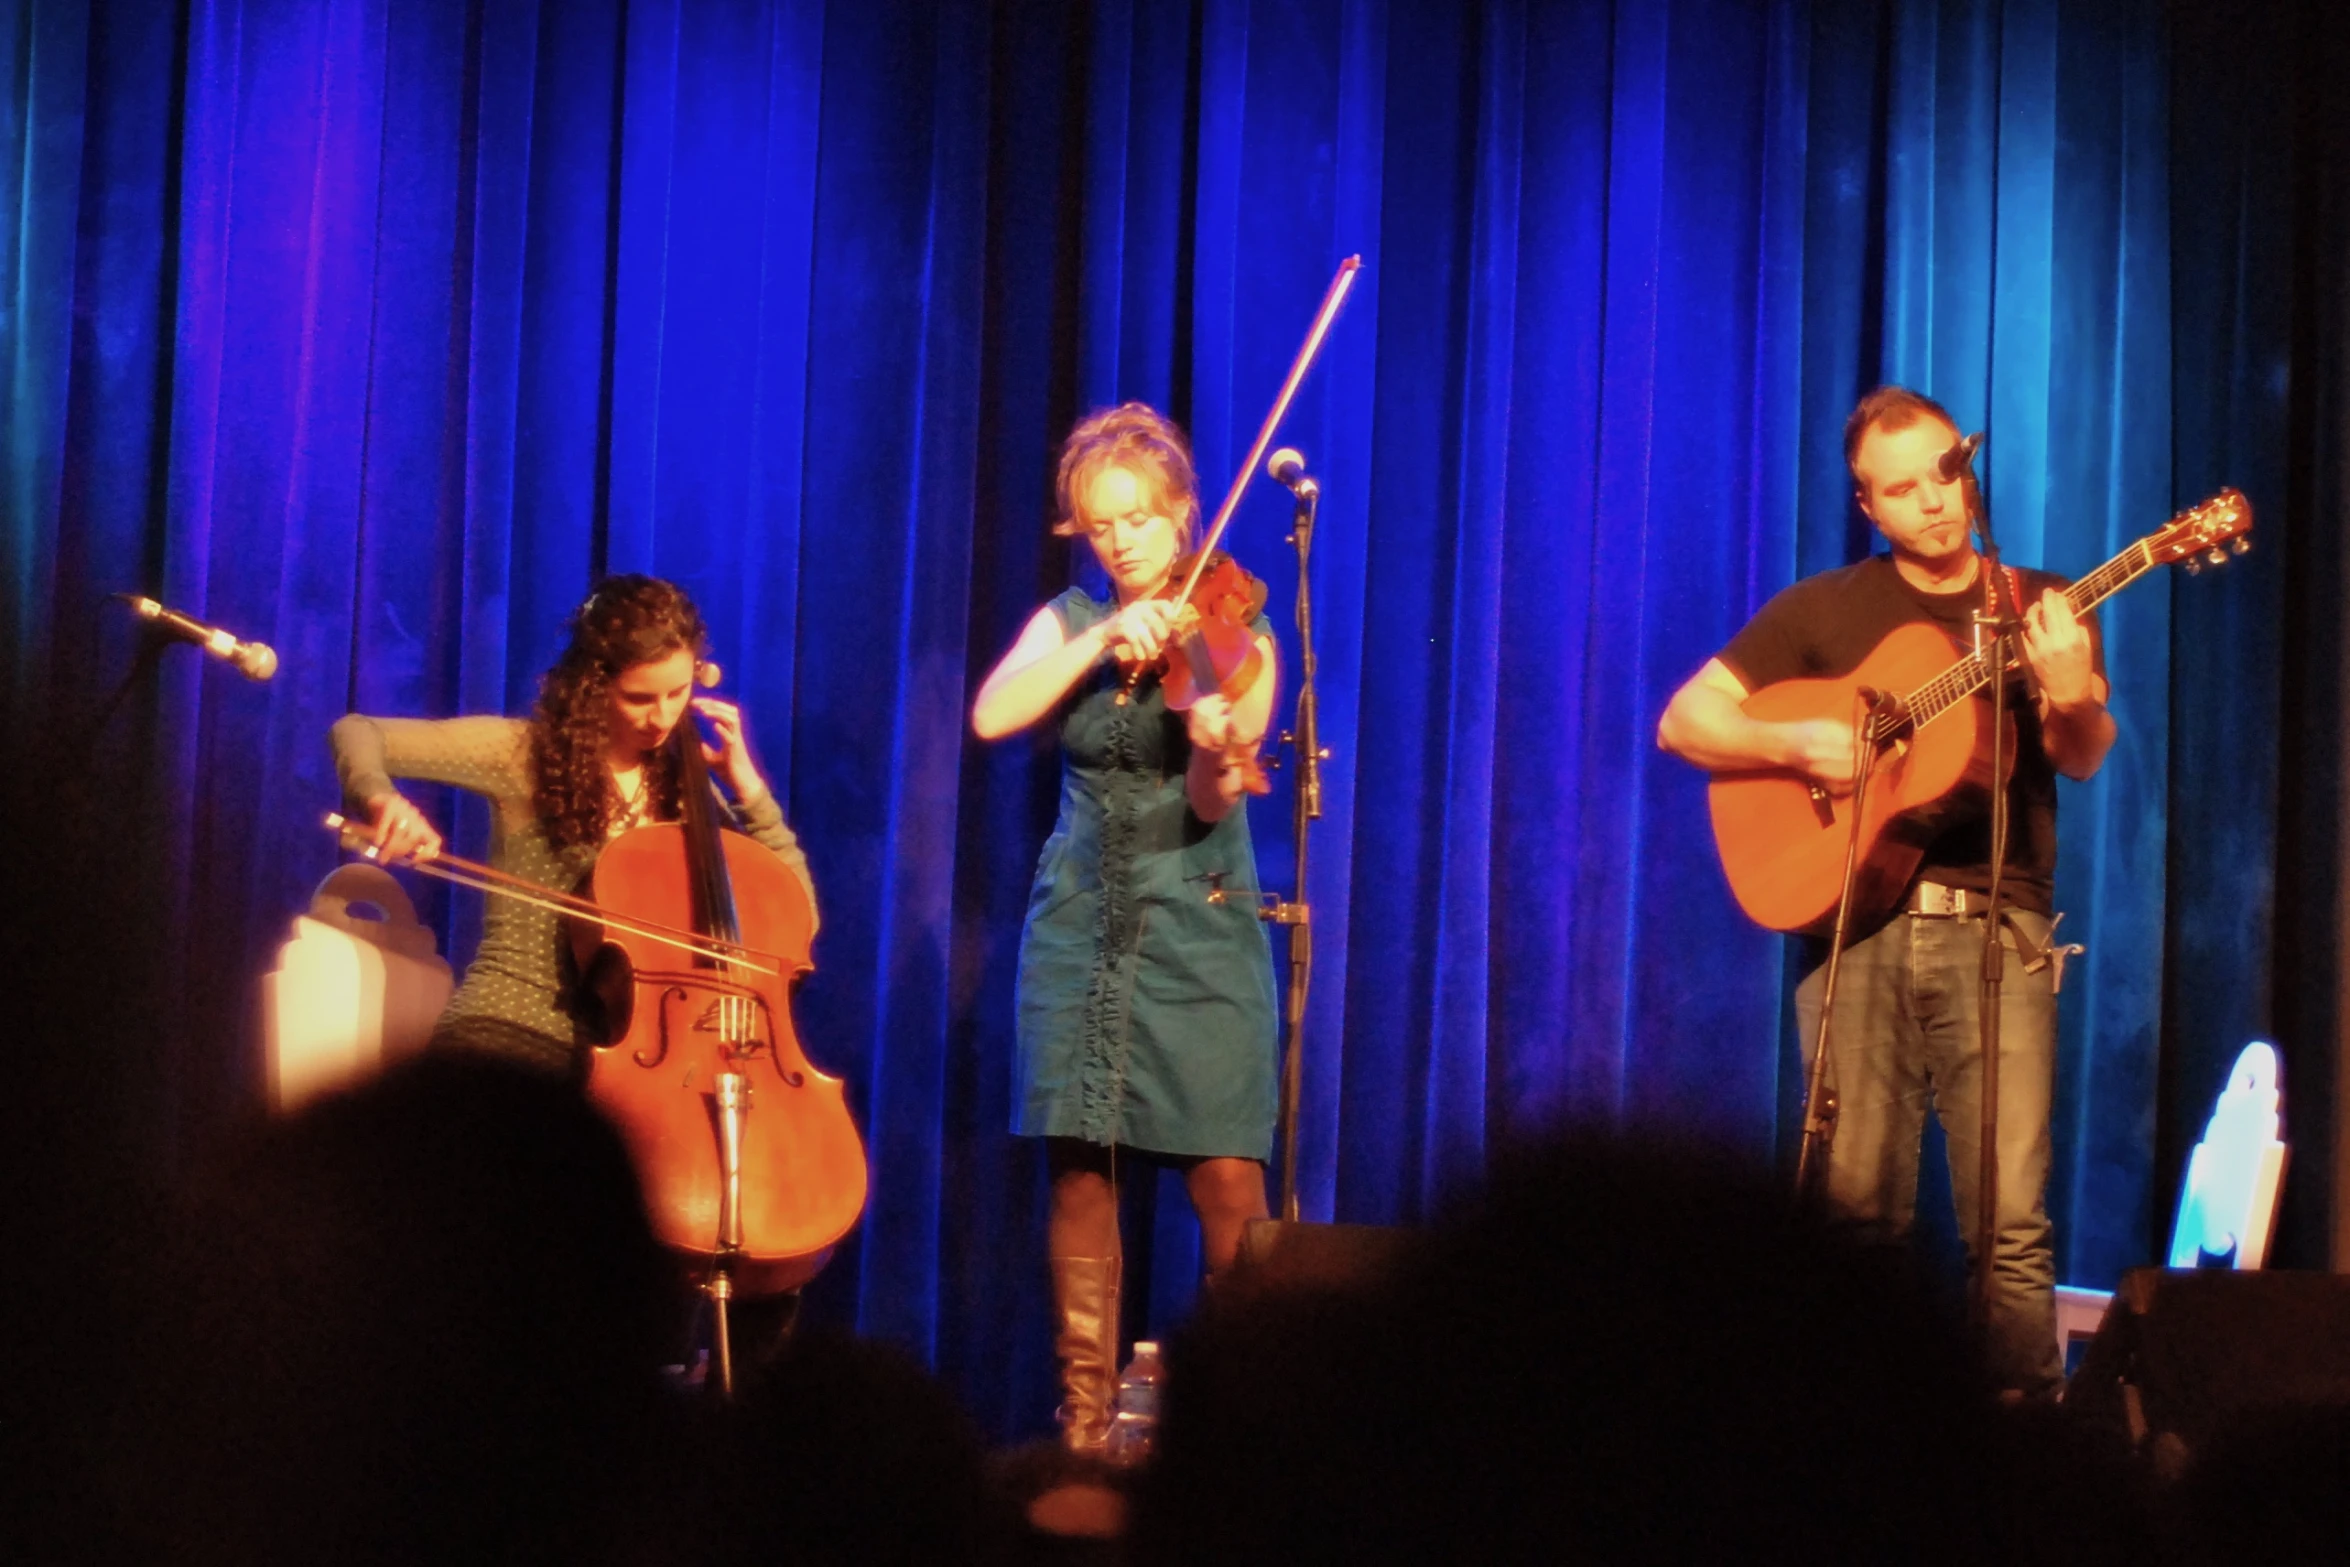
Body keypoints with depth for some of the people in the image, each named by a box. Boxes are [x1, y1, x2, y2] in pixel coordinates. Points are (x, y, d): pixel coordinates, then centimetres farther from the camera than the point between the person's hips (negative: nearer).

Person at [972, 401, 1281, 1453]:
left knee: (1225, 1175, -8)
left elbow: (1211, 807, -13)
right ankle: (1085, 1416, 4)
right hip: (1081, 924, 3)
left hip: (1198, 930, -3)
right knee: (1080, 1168, -1)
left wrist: (1217, 751, -35)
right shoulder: (1070, 622, 8)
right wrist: (1104, 639, -20)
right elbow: (993, 715, -12)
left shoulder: (1233, 634, -1)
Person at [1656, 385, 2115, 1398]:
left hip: (1996, 932, -1)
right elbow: (1683, 720, 9)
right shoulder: (1825, 610, 13)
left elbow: (2083, 759, -3)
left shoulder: (2042, 608, 12)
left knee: (2012, 1223, -11)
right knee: (1855, 1210, -3)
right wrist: (1793, 746, -8)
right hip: (1860, 927, 1)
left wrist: (2072, 696, -25)